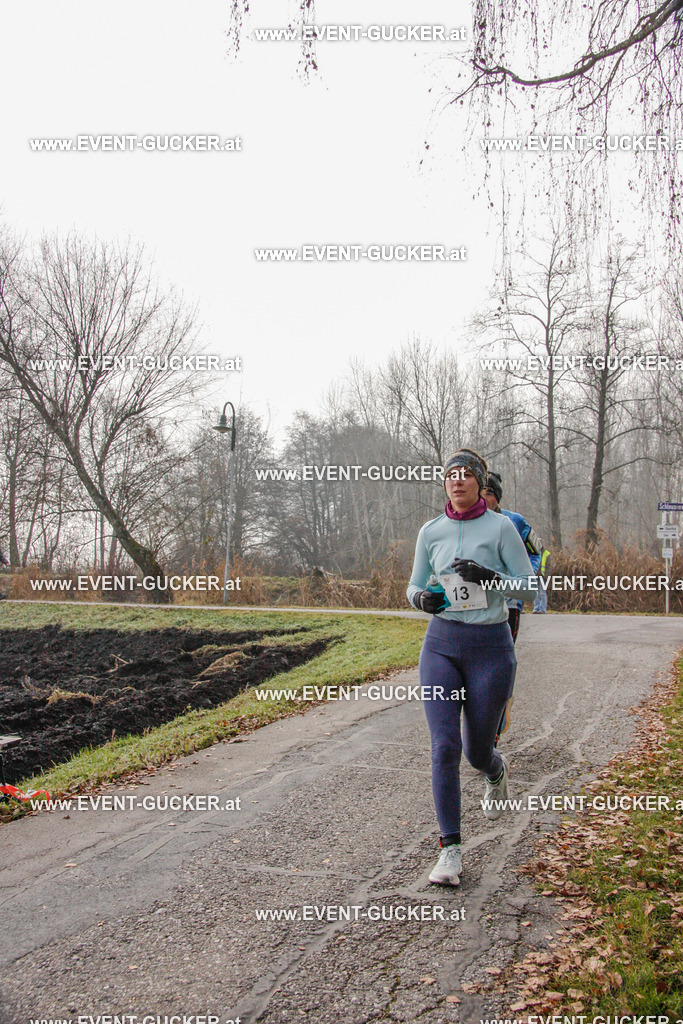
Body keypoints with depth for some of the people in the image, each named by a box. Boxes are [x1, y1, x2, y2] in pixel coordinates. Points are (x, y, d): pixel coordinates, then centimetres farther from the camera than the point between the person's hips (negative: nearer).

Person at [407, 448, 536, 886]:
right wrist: (423, 598, -9)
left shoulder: (501, 527, -4)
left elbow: (529, 585, -4)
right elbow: (415, 587, 14)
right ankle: (451, 850, 1)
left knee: (477, 750, 8)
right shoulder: (431, 532, 5)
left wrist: (490, 576, -21)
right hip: (441, 644, 2)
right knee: (444, 747, -9)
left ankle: (498, 772, 47)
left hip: (490, 646, -2)